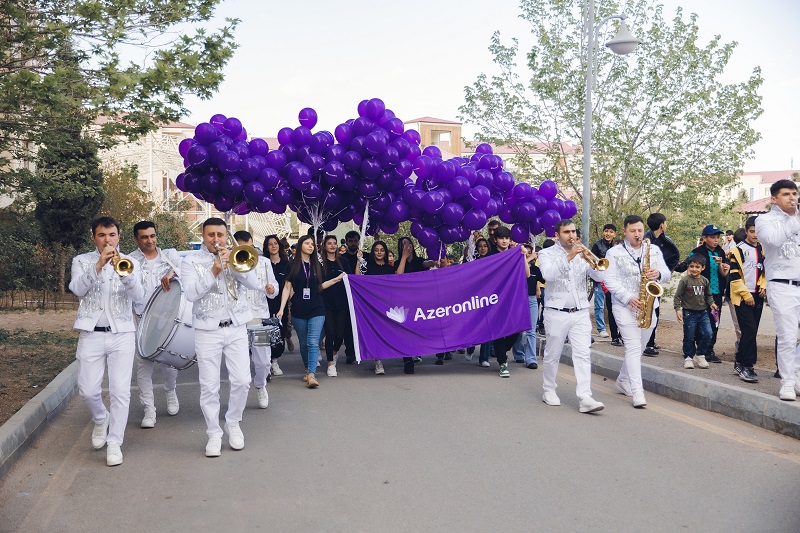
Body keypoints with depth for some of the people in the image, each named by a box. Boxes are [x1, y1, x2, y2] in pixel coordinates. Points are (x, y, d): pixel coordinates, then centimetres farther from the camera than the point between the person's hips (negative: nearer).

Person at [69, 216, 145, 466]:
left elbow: (139, 296, -8)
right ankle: (101, 420, 33)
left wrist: (124, 273, -25)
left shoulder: (130, 263, 7)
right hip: (91, 334, 0)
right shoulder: (82, 261, 8)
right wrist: (99, 265, -24)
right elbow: (77, 289, -12)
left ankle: (114, 443, 6)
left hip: (122, 334, 0)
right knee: (88, 390, 1)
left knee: (120, 391, -5)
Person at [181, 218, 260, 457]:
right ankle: (214, 433, 15)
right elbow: (191, 293, -12)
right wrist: (214, 272, -20)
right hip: (207, 331, -1)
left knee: (242, 381, 0)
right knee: (209, 386, 1)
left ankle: (233, 422, 23)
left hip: (236, 328, 2)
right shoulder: (191, 261, 2)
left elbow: (254, 283, -5)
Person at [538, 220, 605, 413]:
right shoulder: (547, 254, 1)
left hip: (581, 313, 3)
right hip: (556, 313, -2)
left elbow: (599, 277, 1)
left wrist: (589, 259, -17)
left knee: (583, 354, -6)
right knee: (552, 355, 8)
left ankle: (585, 398, -10)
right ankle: (549, 391, 24)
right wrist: (569, 257, -28)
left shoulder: (582, 254, 11)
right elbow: (548, 274, -20)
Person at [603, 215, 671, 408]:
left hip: (648, 308, 4)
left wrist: (658, 274, -19)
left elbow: (666, 274, 6)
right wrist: (628, 298, -20)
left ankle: (623, 381, 31)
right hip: (625, 307, -4)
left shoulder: (654, 250, 9)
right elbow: (609, 280, -9)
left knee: (637, 348, 13)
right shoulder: (614, 253, -2)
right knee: (633, 347, -11)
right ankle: (637, 392, -12)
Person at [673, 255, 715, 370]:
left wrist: (711, 303, 2)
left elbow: (707, 295, 19)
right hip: (689, 313, -4)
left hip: (703, 312, 4)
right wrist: (677, 309, -15)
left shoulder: (704, 281, 6)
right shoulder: (685, 280, -8)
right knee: (689, 337, 3)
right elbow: (677, 296, -7)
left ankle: (700, 355, 13)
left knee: (707, 334, -5)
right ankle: (688, 357, 18)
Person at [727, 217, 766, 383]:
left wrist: (763, 286, 3)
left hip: (757, 296, 6)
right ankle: (746, 365, -7)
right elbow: (734, 276, -11)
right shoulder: (738, 250, -7)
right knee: (750, 329, -14)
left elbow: (765, 271, 21)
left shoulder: (763, 250, 11)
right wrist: (746, 294, -13)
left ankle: (740, 363, 17)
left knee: (750, 331, 8)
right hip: (742, 297, -6)